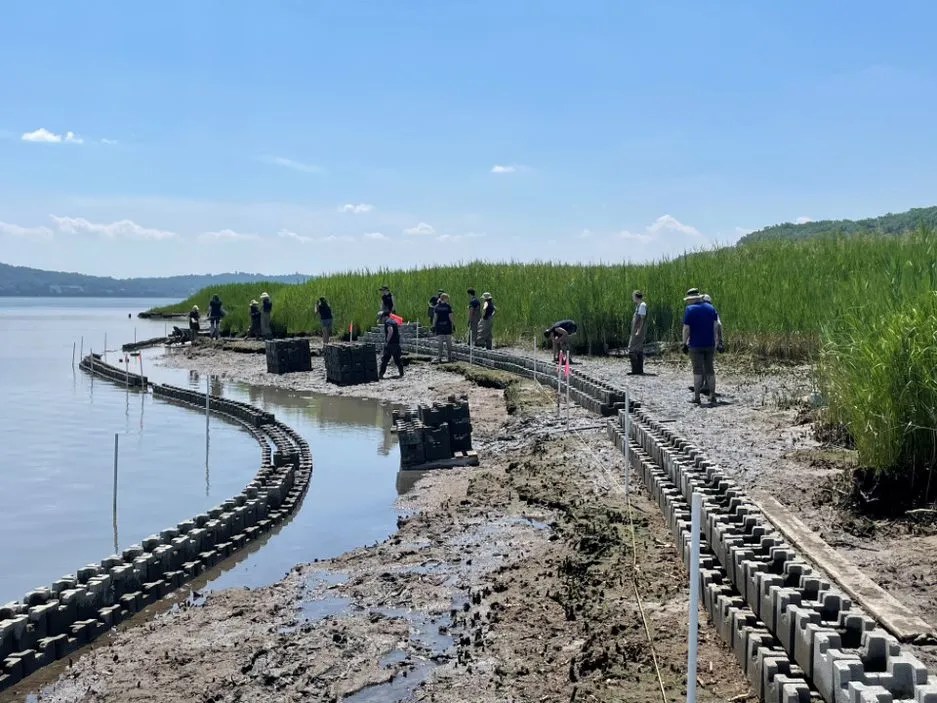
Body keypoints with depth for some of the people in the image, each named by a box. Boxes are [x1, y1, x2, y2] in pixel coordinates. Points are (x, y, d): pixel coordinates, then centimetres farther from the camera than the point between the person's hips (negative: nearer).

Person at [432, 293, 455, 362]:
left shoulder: (437, 307, 3)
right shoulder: (448, 306, -4)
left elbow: (435, 317, 0)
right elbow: (450, 317, -5)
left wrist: (433, 326, 4)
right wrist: (453, 325, 0)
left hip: (439, 326, 2)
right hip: (447, 325, -2)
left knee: (439, 343, 2)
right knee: (449, 342, 7)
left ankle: (439, 357, -4)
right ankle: (449, 357, 10)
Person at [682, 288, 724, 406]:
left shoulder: (689, 310, -6)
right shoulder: (710, 308, 7)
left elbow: (686, 329, -11)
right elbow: (717, 325, 2)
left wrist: (684, 343, -4)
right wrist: (719, 342, 5)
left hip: (696, 345, -4)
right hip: (710, 344, 4)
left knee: (698, 370, -1)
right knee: (710, 370, 9)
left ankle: (696, 397, 0)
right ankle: (712, 396, 11)